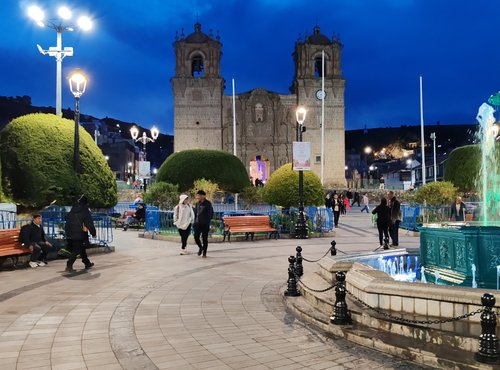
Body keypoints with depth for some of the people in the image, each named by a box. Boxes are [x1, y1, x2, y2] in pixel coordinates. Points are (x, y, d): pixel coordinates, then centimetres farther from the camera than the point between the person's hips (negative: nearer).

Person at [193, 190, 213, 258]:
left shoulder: (208, 203, -7)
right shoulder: (197, 204, 11)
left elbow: (210, 214, -8)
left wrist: (208, 221, -12)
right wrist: (195, 222, 11)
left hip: (205, 224, -5)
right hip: (197, 224, 5)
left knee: (205, 238, 1)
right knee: (196, 237, 0)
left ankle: (204, 253, 12)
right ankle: (200, 247, 28)